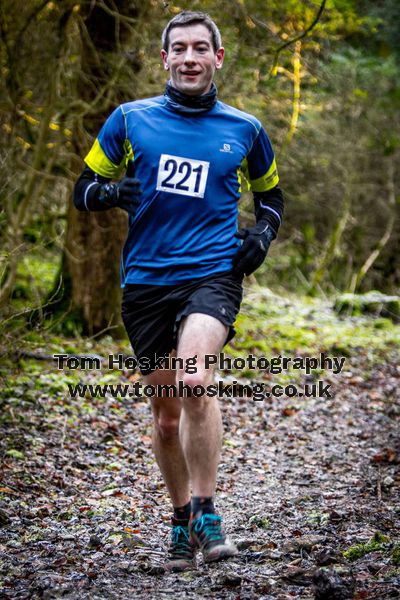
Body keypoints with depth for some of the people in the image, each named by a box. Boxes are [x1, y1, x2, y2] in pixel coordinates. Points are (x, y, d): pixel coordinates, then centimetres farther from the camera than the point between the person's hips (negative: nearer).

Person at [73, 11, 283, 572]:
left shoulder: (244, 129, 9)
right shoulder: (130, 119, 7)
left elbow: (271, 193, 24)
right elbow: (83, 189, 11)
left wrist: (263, 233, 4)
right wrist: (111, 193, -11)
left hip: (213, 273, -2)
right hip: (145, 282, 2)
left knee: (193, 382, -27)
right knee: (166, 412, 8)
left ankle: (207, 513, -15)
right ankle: (182, 521, 26)